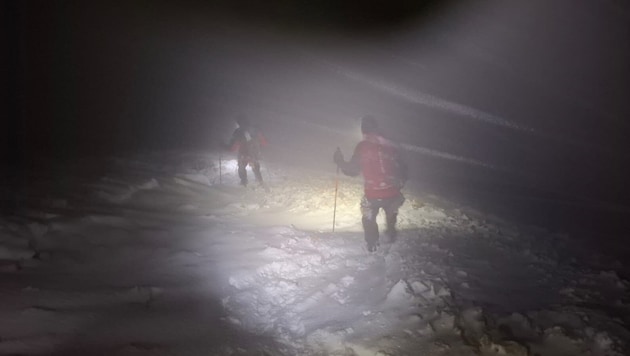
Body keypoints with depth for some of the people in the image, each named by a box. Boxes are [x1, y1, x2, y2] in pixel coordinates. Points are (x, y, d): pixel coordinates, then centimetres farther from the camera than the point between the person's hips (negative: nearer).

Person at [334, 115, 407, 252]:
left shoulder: (362, 146, -7)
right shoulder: (391, 145, 2)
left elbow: (353, 170, -3)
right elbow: (402, 168, 8)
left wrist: (339, 161, 14)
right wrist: (400, 183, 26)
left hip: (372, 194, -3)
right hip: (392, 193, 3)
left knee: (369, 219, 21)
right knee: (391, 215, 31)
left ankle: (372, 245, 20)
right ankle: (392, 237, 45)